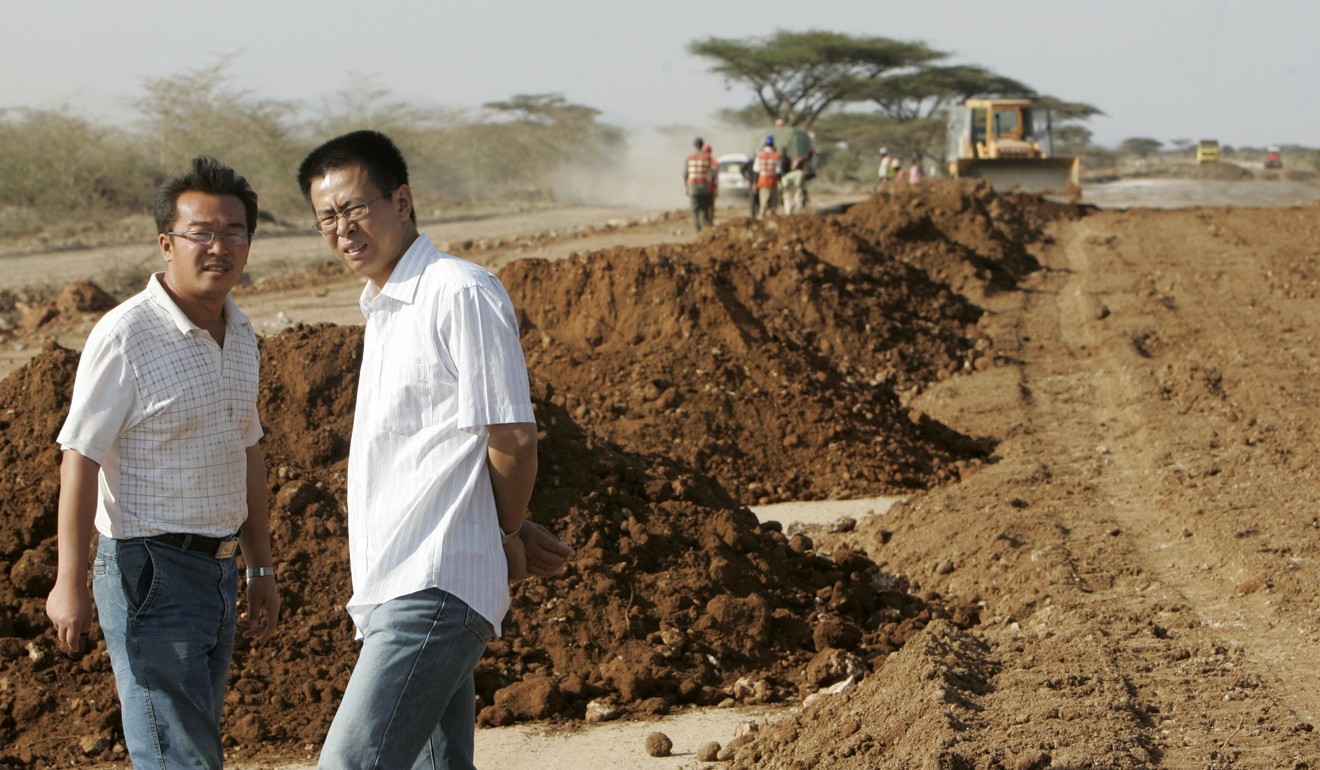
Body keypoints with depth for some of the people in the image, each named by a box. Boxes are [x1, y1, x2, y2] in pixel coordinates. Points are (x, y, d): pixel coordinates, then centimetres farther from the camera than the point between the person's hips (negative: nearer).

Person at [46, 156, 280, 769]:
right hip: (150, 573, -8)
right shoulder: (125, 336, -15)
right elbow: (80, 459, -15)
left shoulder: (240, 334, 10)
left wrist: (260, 567, 21)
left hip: (217, 570, 8)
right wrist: (70, 581, -18)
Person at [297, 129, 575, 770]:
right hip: (395, 591, 10)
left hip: (433, 590, -10)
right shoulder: (384, 309, 21)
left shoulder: (461, 294, -10)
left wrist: (506, 538, 4)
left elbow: (512, 440, -11)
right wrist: (515, 533, 15)